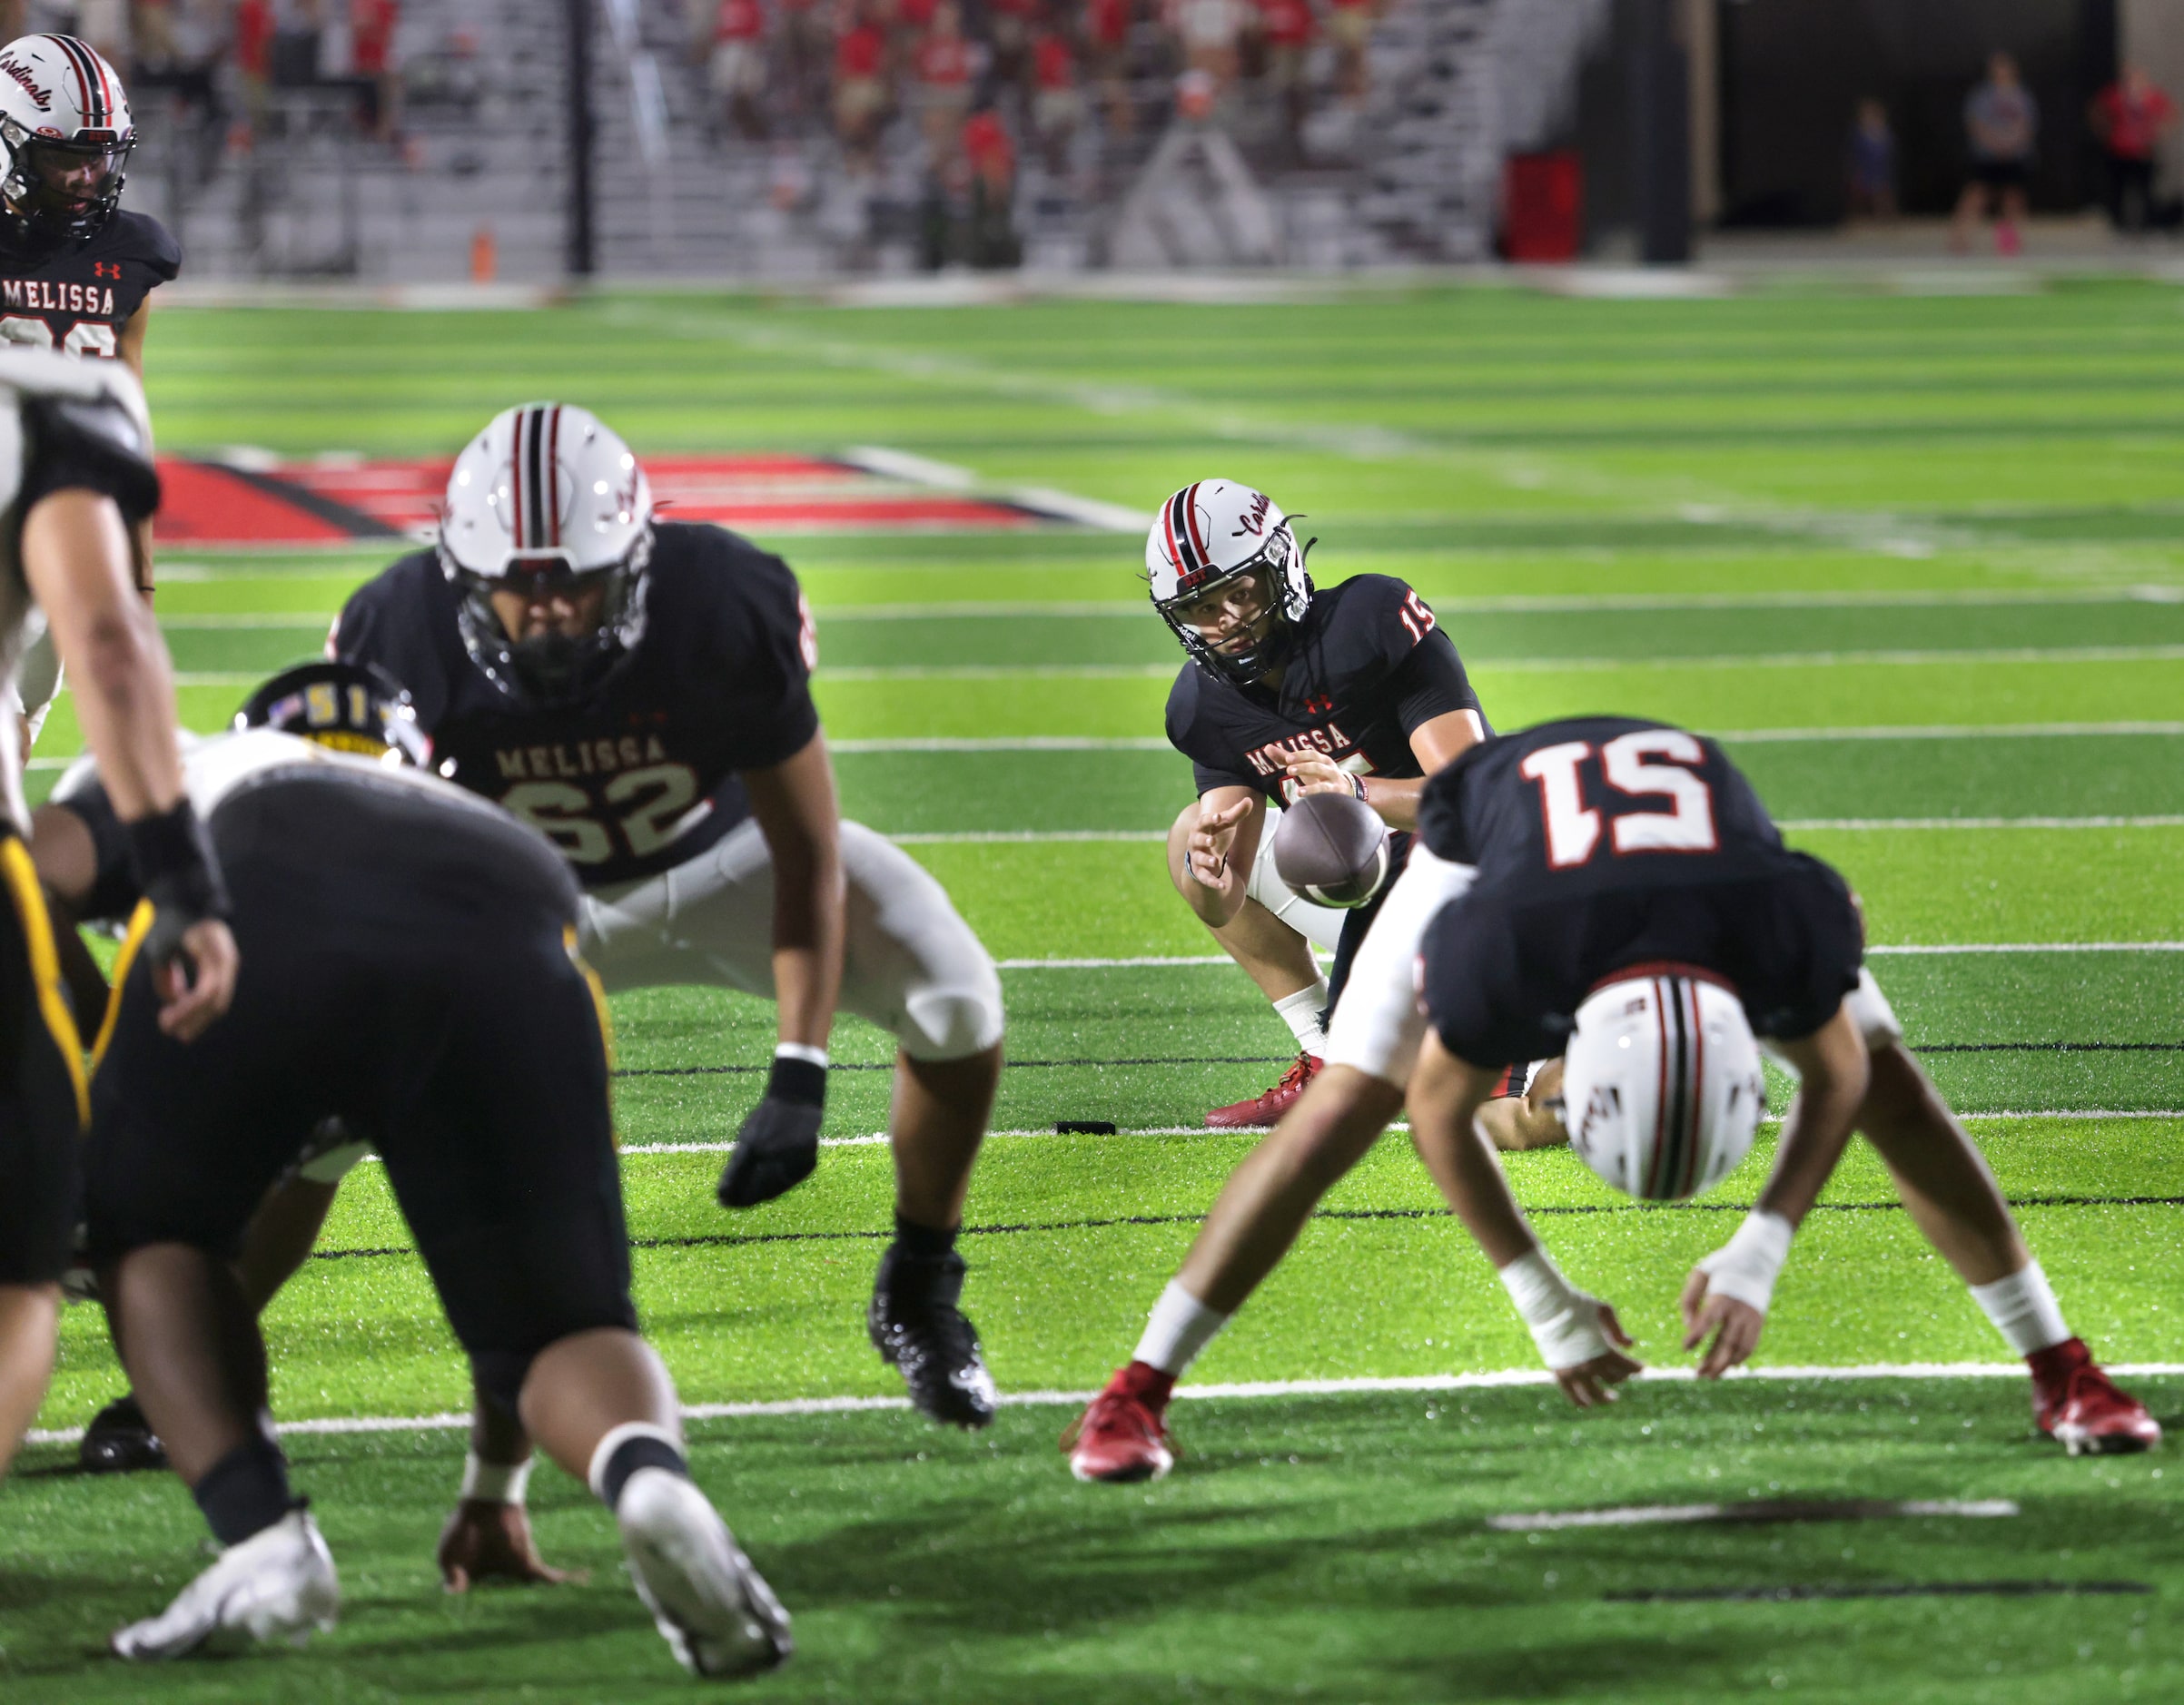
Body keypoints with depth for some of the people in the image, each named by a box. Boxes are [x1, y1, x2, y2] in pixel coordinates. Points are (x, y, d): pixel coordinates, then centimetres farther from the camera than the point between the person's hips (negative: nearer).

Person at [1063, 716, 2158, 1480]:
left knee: (1887, 1086, -9)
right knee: (1339, 1114, -15)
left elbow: (1833, 1076, -19)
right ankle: (1134, 1396, -7)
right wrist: (1542, 1301, -23)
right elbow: (1438, 1110, -24)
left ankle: (2061, 1372, 5)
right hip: (1498, 824, -2)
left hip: (1695, 844, 2)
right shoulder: (1495, 957, -45)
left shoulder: (1792, 923, -42)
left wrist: (1758, 1256, -27)